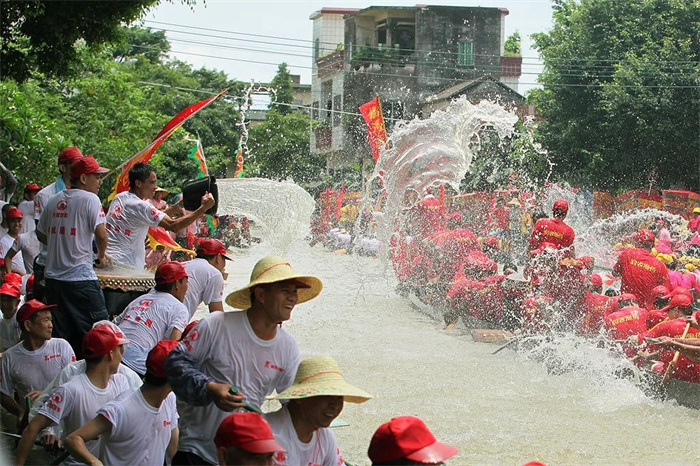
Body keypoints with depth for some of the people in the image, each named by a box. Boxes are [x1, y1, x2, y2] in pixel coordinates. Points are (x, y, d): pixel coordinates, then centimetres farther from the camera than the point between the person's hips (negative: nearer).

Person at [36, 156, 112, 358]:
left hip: (53, 277, 7)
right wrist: (102, 255, 0)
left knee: (58, 336, 11)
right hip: (81, 277, -7)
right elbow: (100, 234, -17)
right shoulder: (90, 199, -9)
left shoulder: (54, 200, 11)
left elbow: (41, 234, 20)